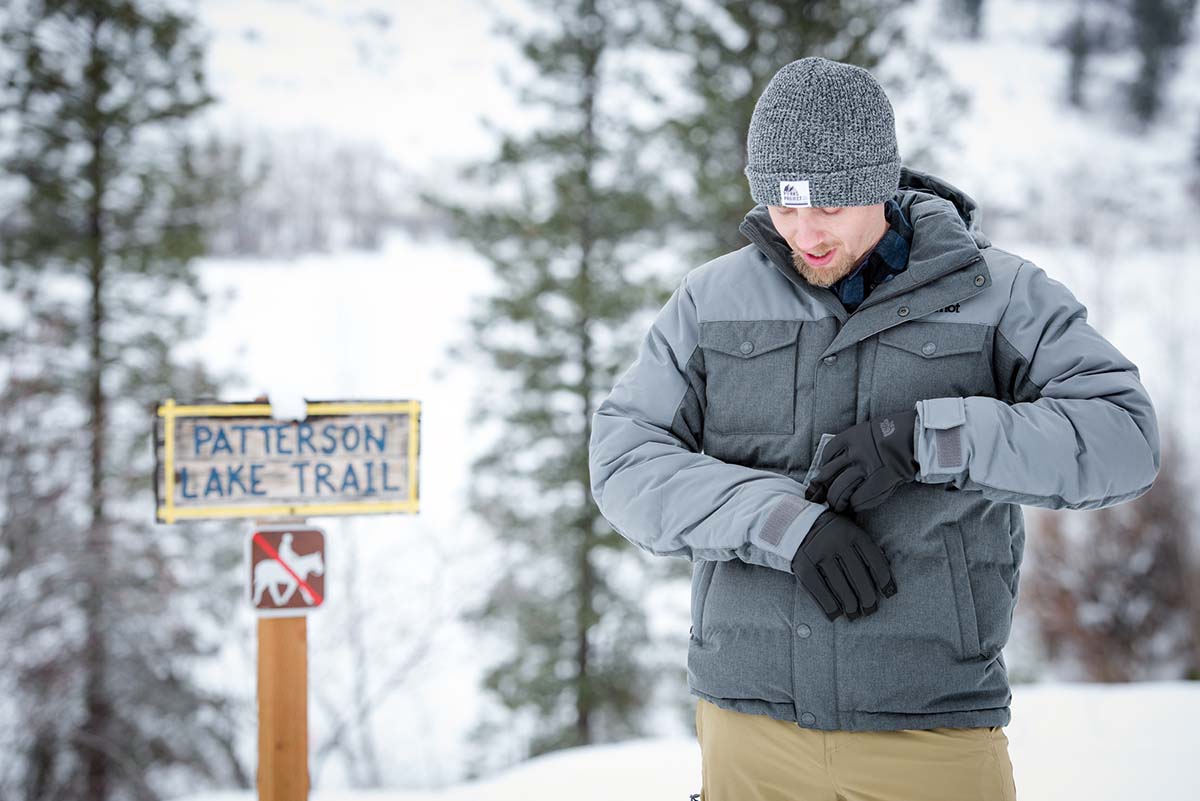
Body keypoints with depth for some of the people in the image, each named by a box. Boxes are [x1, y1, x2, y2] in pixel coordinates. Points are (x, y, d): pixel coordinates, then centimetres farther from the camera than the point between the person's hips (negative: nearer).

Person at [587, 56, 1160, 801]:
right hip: (756, 725, 2)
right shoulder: (714, 301, 2)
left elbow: (1121, 439, -15)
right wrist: (786, 524, -23)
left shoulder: (998, 294, -4)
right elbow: (627, 463, -7)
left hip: (930, 728, -2)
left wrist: (919, 439, -26)